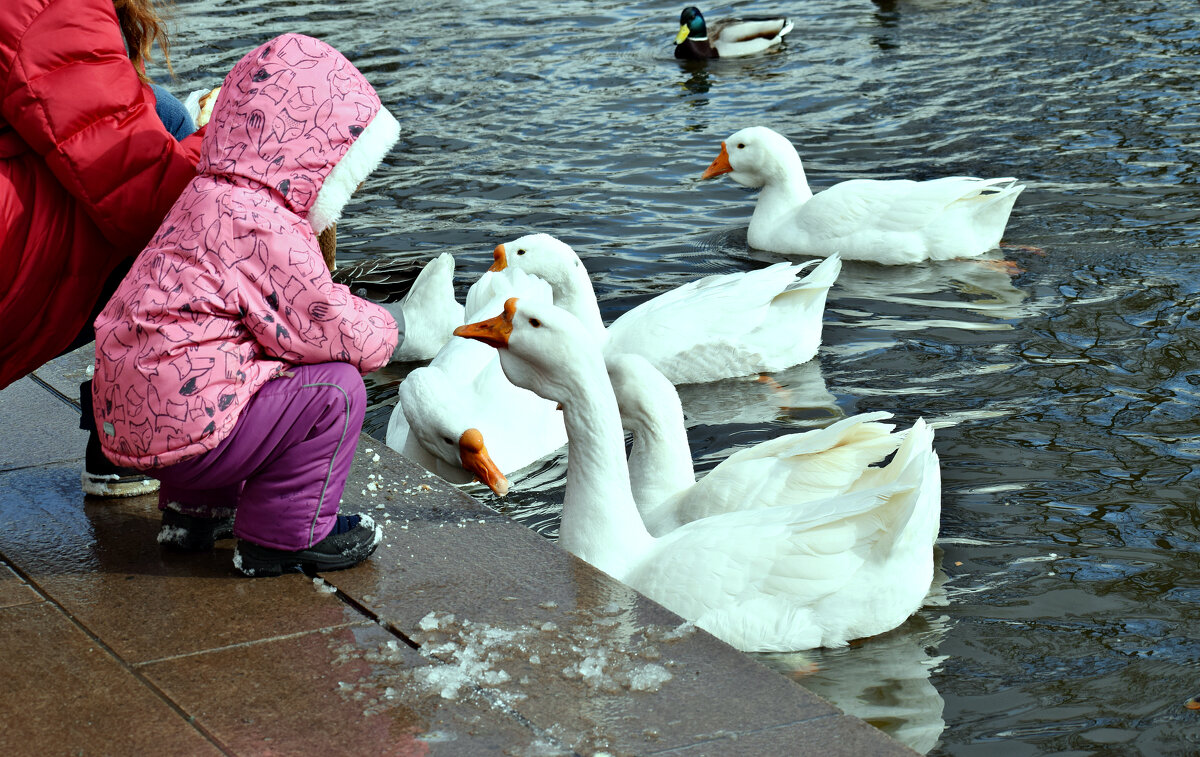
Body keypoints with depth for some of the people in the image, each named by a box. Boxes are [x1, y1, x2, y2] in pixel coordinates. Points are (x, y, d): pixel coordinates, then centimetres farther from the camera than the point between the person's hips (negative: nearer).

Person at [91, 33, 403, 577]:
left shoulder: (210, 199, 15)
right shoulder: (262, 228, -19)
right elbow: (326, 330, -17)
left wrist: (359, 321, 14)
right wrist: (382, 333, 2)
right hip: (181, 431, -11)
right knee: (334, 388, -10)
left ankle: (195, 510, 33)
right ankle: (283, 537, 0)